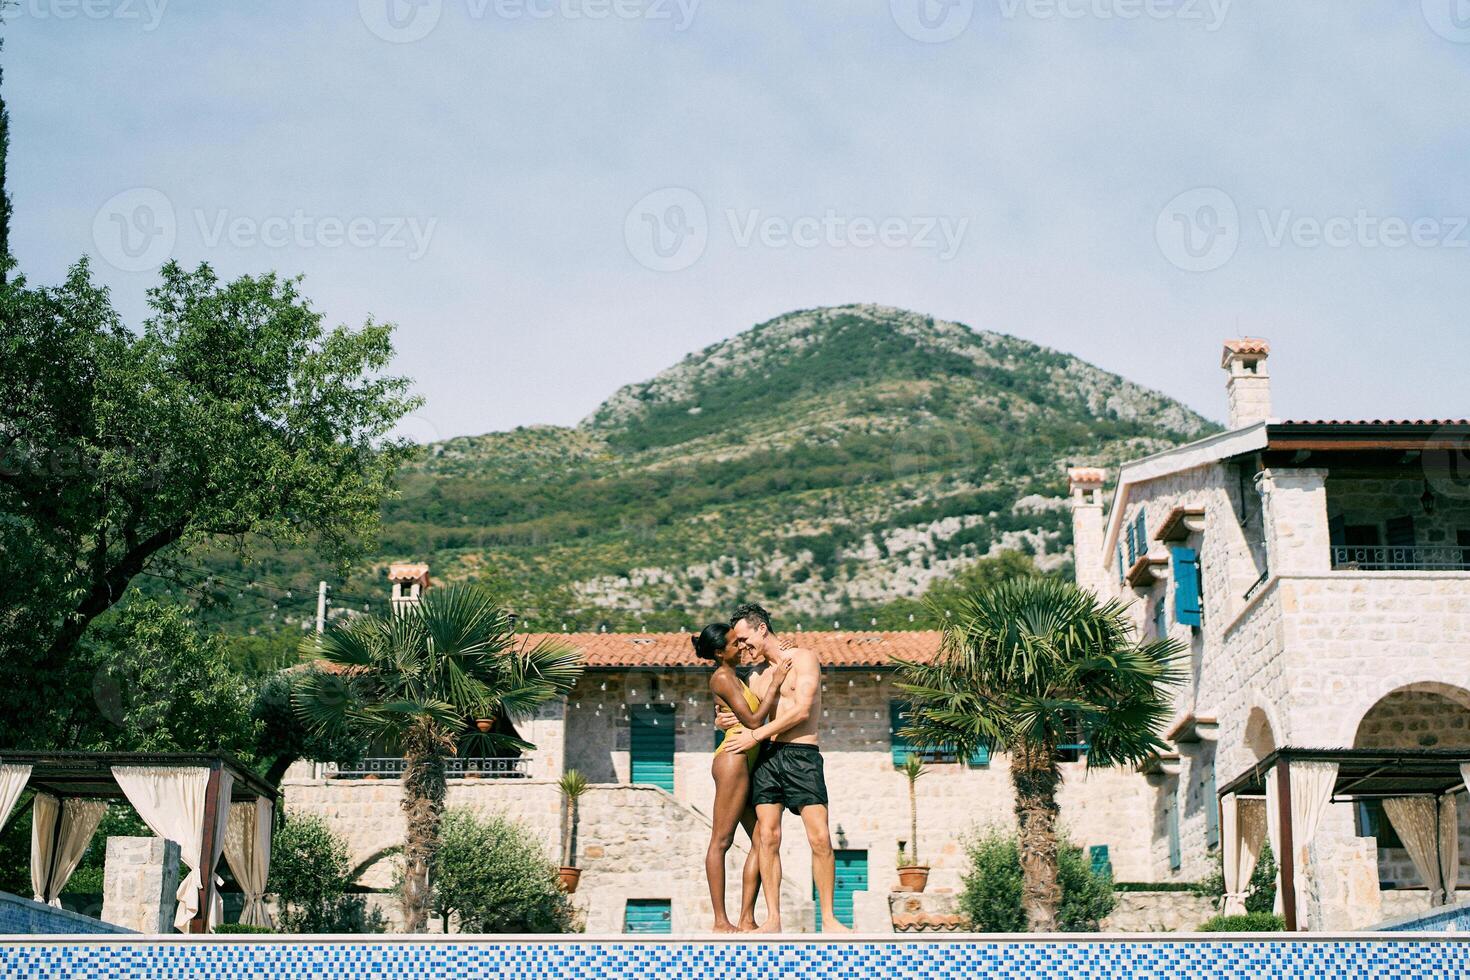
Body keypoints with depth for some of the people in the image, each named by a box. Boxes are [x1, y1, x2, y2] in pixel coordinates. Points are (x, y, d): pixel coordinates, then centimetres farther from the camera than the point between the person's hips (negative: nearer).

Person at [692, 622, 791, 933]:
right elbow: (753, 720, -13)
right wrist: (775, 683, -9)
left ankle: (747, 920, 4)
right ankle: (720, 921, -6)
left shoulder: (733, 677, 21)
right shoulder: (721, 678, -8)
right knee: (721, 840, -7)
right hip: (733, 759, -10)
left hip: (747, 764, 10)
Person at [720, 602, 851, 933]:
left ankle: (829, 918, -4)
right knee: (767, 837, -5)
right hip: (766, 757, 6)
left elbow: (802, 710, -11)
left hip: (801, 756, -5)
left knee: (820, 838, -11)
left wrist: (755, 735, -9)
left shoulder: (803, 658, -1)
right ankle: (773, 919, -2)